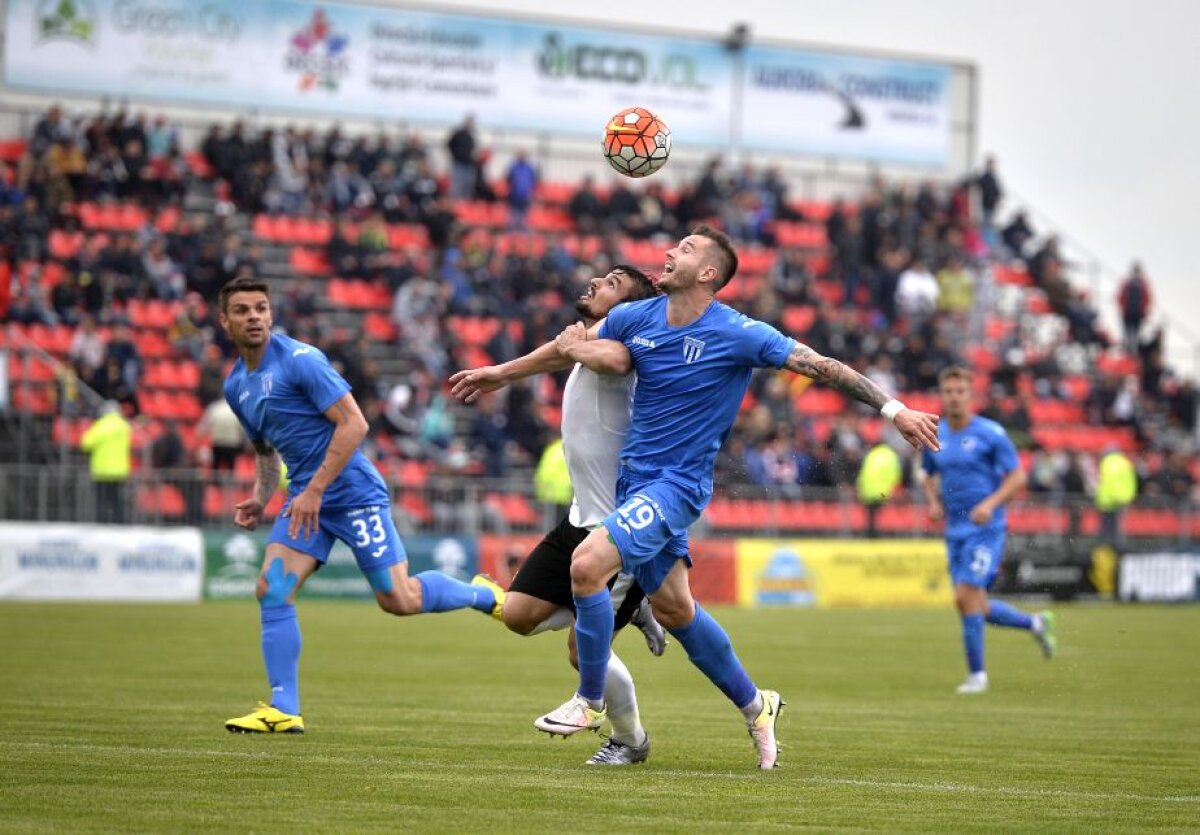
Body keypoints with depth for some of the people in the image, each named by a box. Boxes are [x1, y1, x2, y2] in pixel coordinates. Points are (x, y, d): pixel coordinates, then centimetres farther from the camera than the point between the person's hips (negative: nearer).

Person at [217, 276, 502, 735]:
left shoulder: (300, 359, -14)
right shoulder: (235, 385, 10)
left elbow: (354, 423, -19)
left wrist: (314, 491, -21)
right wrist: (260, 498, 6)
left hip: (352, 490, -7)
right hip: (306, 497, 7)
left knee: (398, 599, -7)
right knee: (271, 590, -9)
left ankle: (483, 595, 20)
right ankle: (284, 710, -5)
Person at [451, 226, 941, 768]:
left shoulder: (738, 335, -14)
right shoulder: (635, 318, 2)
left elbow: (821, 366, -12)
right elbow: (571, 347, 19)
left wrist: (893, 408, -16)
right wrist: (499, 373, 28)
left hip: (675, 484, -6)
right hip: (634, 477, 6)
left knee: (587, 564, -23)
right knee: (673, 609, 12)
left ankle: (590, 701, -5)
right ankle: (754, 707, 31)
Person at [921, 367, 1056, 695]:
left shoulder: (990, 433, -9)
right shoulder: (934, 435, 7)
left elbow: (1018, 476, -6)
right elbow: (930, 476, 23)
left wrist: (990, 504, -20)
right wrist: (934, 502, 3)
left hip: (986, 529, -6)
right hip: (955, 530, 6)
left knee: (966, 598, -15)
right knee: (976, 607, 8)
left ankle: (976, 674, -2)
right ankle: (1036, 624, 32)